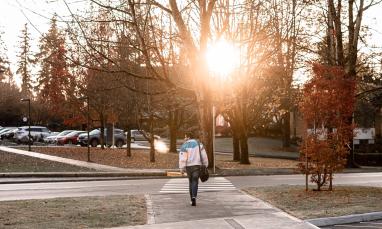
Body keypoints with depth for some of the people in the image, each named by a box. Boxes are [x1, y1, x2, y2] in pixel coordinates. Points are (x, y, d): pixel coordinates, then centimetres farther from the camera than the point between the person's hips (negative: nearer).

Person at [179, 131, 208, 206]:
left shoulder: (184, 145, -3)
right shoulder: (199, 144, 5)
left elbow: (182, 158, -9)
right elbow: (204, 155, 4)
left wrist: (182, 168, -7)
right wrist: (205, 165, 11)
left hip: (188, 166, 0)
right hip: (197, 165, 0)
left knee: (191, 182, 15)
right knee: (195, 181, -2)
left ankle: (192, 199, 16)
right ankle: (194, 197, -23)